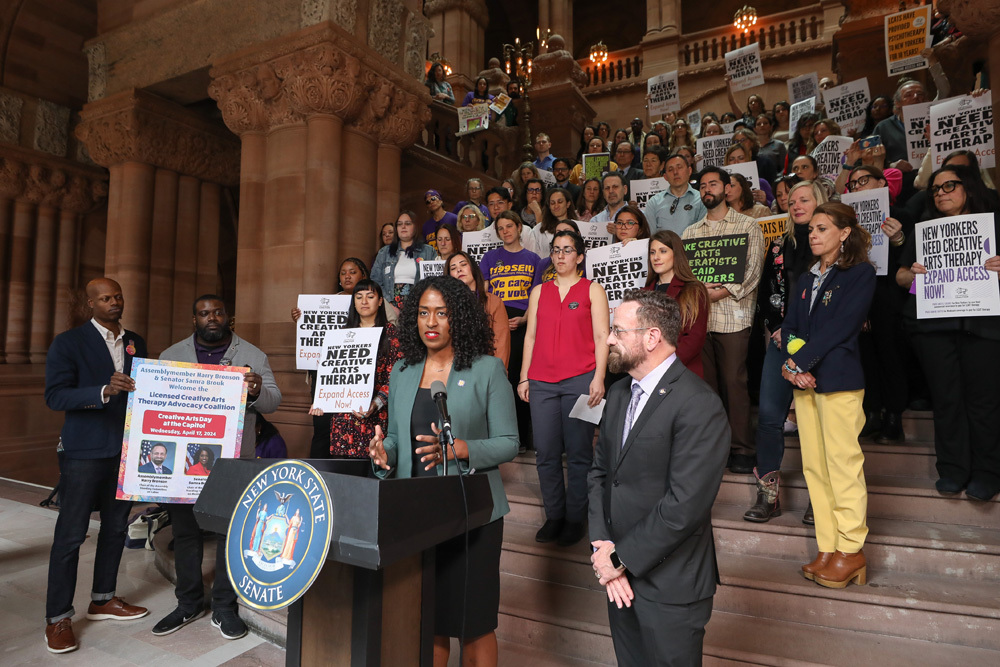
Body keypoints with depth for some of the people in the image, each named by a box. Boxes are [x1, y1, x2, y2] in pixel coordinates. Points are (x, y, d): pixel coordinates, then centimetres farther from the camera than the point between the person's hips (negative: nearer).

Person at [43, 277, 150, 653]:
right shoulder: (68, 343, -5)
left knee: (116, 526, 14)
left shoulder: (136, 343, 10)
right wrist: (104, 391, -29)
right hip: (85, 451, -5)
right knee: (71, 533, 1)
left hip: (126, 449, 5)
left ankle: (103, 600, 30)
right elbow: (55, 396, -13)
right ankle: (58, 618, 15)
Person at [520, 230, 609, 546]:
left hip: (580, 379, -3)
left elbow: (601, 337, 2)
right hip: (542, 382, 3)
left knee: (578, 453, 0)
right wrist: (523, 377, 10)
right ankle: (554, 516, 17)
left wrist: (599, 378, -9)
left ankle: (575, 519, 14)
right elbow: (530, 336, 16)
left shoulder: (593, 290, 8)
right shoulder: (539, 291, 17)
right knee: (546, 453, 3)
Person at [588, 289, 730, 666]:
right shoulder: (619, 393, 5)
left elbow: (685, 505, -25)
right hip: (620, 577, 7)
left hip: (669, 585, -7)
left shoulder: (699, 406, -21)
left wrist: (621, 559, -16)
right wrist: (602, 545, -6)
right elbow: (600, 472, 6)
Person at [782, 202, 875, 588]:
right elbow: (790, 325, 10)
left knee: (843, 463, -4)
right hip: (804, 381, 6)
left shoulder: (860, 273, 1)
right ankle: (827, 549, 14)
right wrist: (794, 362, -7)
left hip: (838, 379, -6)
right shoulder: (806, 279, 20)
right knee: (814, 466, 6)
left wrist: (800, 362, -14)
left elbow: (841, 325, -11)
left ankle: (850, 551, 7)